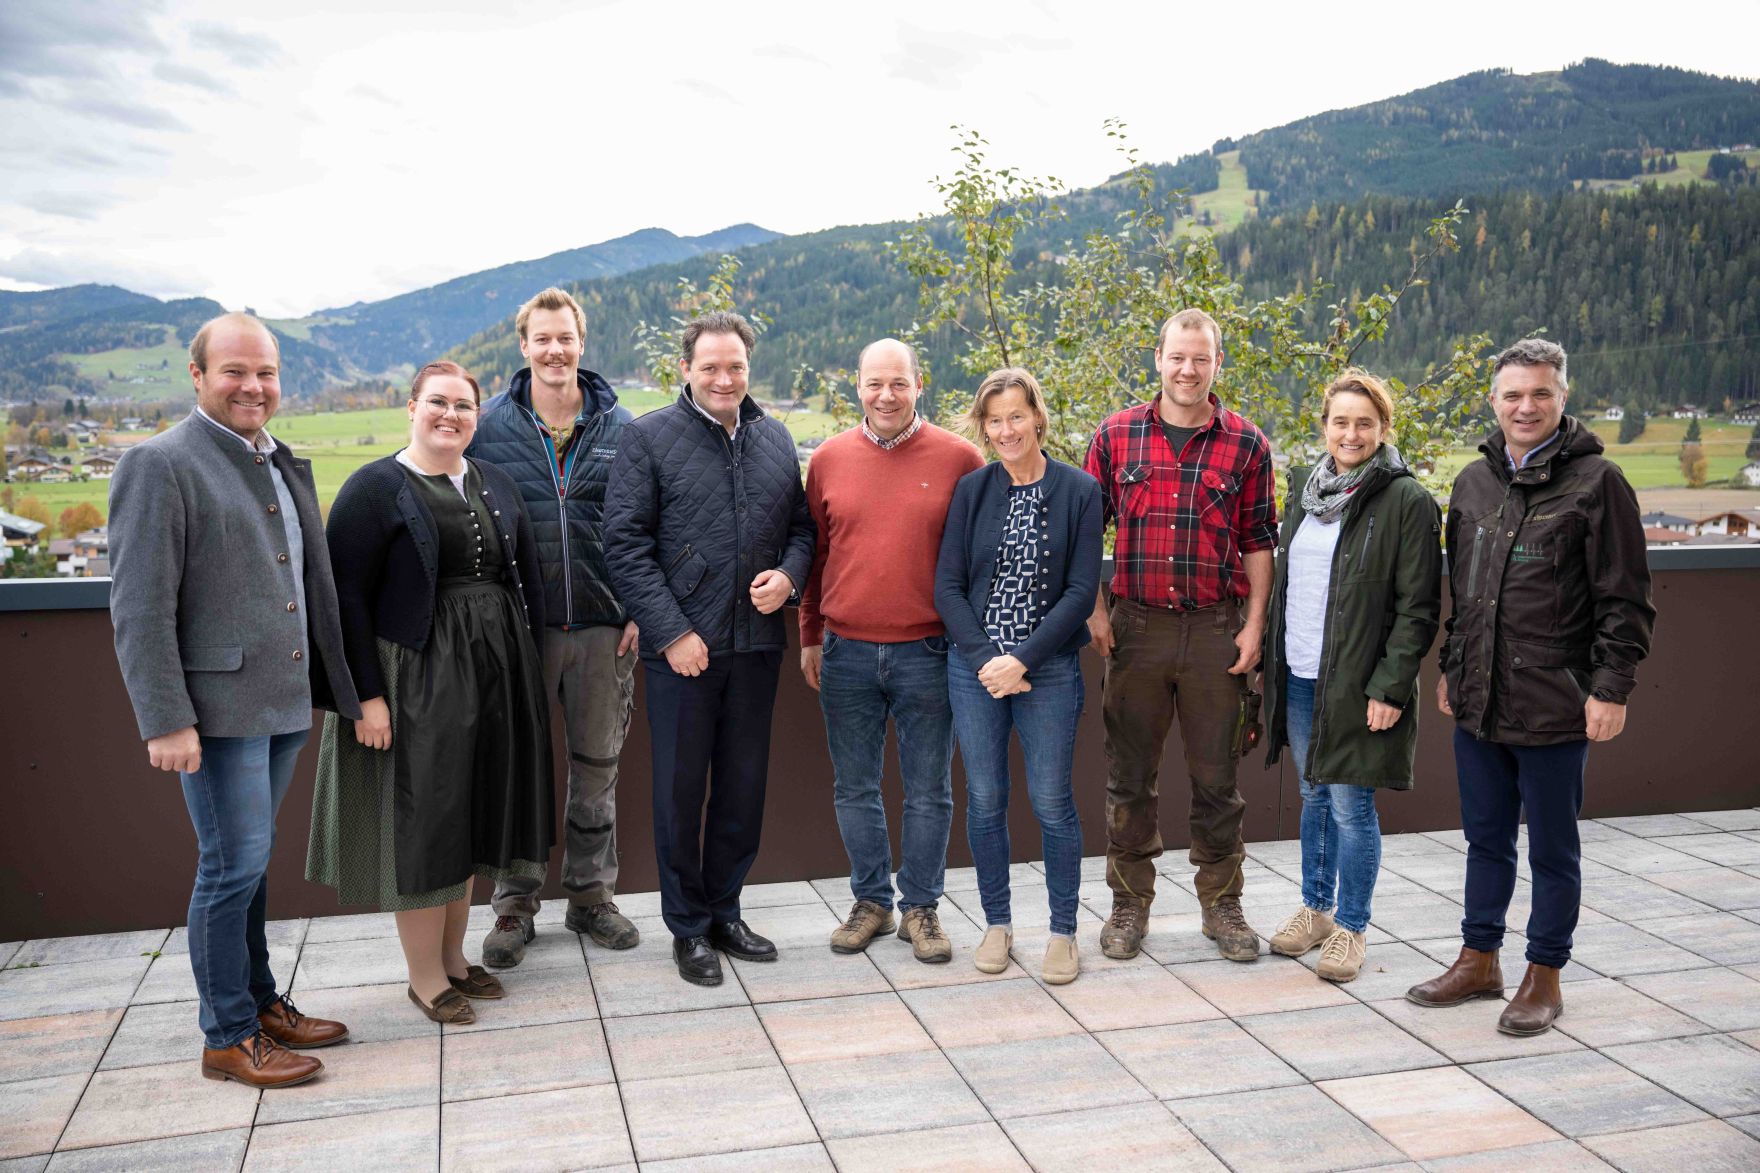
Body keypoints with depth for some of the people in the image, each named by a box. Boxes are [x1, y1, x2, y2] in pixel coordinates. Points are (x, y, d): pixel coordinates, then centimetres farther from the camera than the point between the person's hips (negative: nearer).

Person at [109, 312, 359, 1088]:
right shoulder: (159, 465, -9)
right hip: (219, 706, -7)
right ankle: (228, 1037, 14)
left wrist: (335, 687, 14)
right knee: (233, 866, 0)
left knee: (249, 862, 17)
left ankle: (260, 1003, 29)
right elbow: (140, 608, -13)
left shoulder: (284, 465, 14)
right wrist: (165, 721, -18)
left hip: (285, 701, 7)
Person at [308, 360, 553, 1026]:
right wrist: (367, 694, -17)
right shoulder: (375, 489, -7)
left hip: (495, 672, 6)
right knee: (420, 816, 0)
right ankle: (424, 976, 15)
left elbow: (527, 578, 13)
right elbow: (347, 598, -12)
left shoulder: (495, 485, 10)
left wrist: (528, 668, 7)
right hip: (415, 678, -6)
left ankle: (453, 956, 28)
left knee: (471, 811, 13)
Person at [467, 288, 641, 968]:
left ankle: (591, 895, 26)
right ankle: (515, 904, 21)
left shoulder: (620, 426, 5)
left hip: (604, 629, 1)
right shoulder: (488, 426, 2)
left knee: (597, 765, 11)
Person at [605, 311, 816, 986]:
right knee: (681, 788, 5)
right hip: (682, 647, -4)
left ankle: (725, 911, 29)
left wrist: (789, 575, -4)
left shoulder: (776, 439, 11)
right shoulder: (649, 437, -3)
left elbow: (802, 525, 18)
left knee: (744, 785, 12)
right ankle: (688, 926, 20)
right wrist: (671, 632, -14)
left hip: (757, 643, 4)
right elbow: (625, 543, -8)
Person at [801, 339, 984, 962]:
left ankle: (920, 908, 24)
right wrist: (810, 637, 11)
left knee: (928, 792, 8)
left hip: (926, 653, -2)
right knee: (855, 789, 12)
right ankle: (870, 900, 28)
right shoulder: (829, 459, 4)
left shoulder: (958, 458, -3)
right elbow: (813, 553, 11)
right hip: (845, 653, 2)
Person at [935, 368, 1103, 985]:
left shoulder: (1078, 491, -2)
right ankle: (997, 924, 24)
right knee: (985, 801, 8)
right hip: (975, 668, 2)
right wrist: (985, 658, -10)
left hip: (1049, 669, -2)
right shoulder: (971, 490, 5)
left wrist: (1022, 660, -13)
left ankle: (1062, 931, 18)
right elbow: (947, 585, 2)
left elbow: (1080, 590, -6)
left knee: (1052, 802, 2)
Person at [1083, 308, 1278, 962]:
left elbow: (1259, 540, 6)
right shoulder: (1116, 435, 3)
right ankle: (1130, 903, 22)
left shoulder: (1246, 444, 2)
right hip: (1136, 626, 1)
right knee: (1129, 774, 8)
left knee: (1217, 775, 9)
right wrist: (1096, 609, -1)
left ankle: (1221, 905, 24)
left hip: (1217, 631, 0)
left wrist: (1254, 623, -1)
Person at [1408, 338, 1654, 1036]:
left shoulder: (1596, 482, -7)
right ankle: (1479, 960, 30)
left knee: (1552, 849, 8)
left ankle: (1544, 977, 22)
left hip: (1555, 709, -5)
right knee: (1486, 840, 17)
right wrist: (1451, 668, 17)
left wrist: (1611, 689, -13)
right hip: (1478, 703, 6)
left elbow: (1624, 602, -8)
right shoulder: (1474, 481, 10)